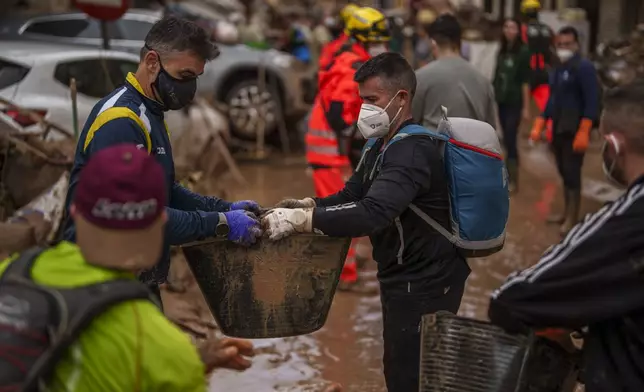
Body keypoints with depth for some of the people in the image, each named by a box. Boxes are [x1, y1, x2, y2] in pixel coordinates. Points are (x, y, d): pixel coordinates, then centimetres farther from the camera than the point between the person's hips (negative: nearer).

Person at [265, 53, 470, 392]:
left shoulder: (413, 151, -24)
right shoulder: (382, 146, 10)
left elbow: (372, 212, -37)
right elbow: (351, 196, 8)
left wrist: (301, 220, -41)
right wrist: (309, 205, -11)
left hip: (425, 284, -10)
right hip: (405, 278, 10)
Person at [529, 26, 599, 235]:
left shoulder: (585, 67, -12)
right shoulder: (557, 70, 14)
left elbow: (592, 101, -17)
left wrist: (584, 132, -23)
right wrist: (539, 126, 17)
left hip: (574, 131, -8)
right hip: (558, 130, 8)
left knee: (572, 174, -5)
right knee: (564, 172, 15)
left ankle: (573, 218, 2)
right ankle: (567, 212, 25)